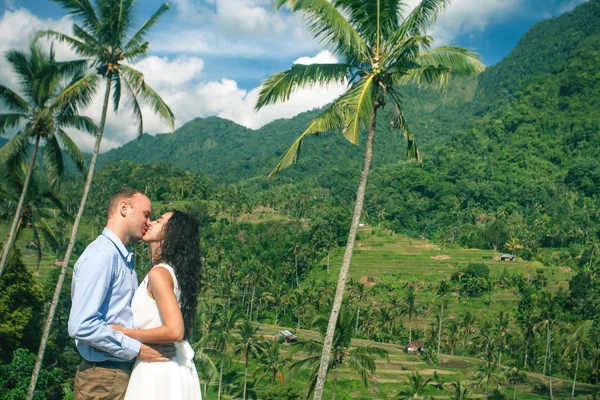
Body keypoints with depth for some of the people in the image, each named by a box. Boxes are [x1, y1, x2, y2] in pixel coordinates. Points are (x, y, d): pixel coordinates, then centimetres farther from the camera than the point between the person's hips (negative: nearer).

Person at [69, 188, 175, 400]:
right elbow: (81, 325, -24)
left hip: (125, 372, 9)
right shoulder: (102, 255, -16)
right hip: (103, 377, -9)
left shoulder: (125, 258, 14)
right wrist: (137, 349, -20)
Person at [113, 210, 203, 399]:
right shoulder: (173, 271, 11)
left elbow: (174, 331, -24)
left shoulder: (159, 273, -16)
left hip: (158, 371, -9)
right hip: (177, 367, 9)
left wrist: (123, 333, -14)